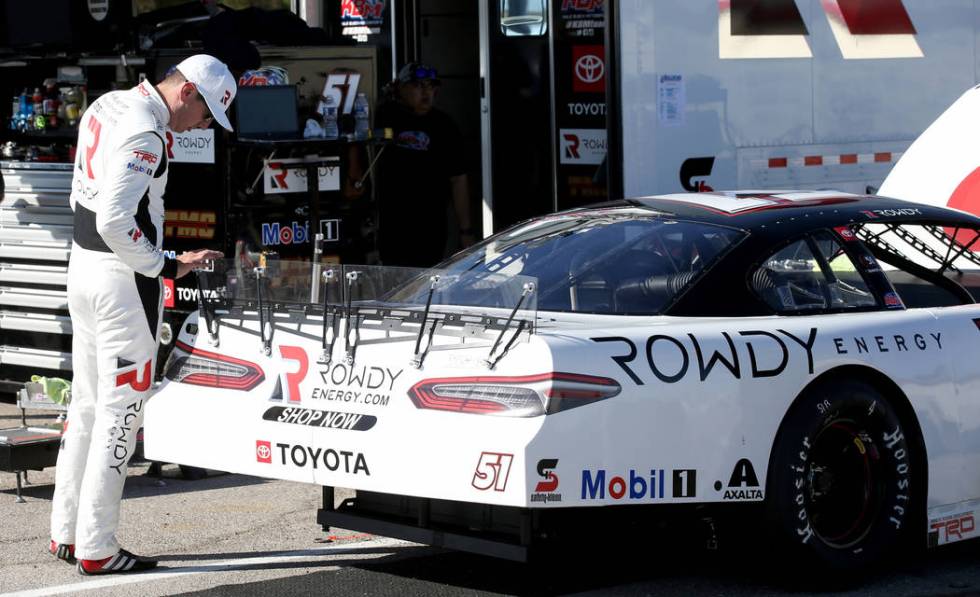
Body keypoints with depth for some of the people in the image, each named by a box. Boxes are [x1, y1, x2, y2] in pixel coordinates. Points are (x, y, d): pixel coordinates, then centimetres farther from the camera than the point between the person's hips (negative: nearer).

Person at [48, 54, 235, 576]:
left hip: (82, 264, 10)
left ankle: (65, 533, 20)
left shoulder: (105, 106, 10)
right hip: (123, 280, -10)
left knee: (87, 405, 15)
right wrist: (167, 268, -15)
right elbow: (115, 224, -25)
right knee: (121, 410, -3)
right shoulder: (143, 134, -20)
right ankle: (96, 549, 0)